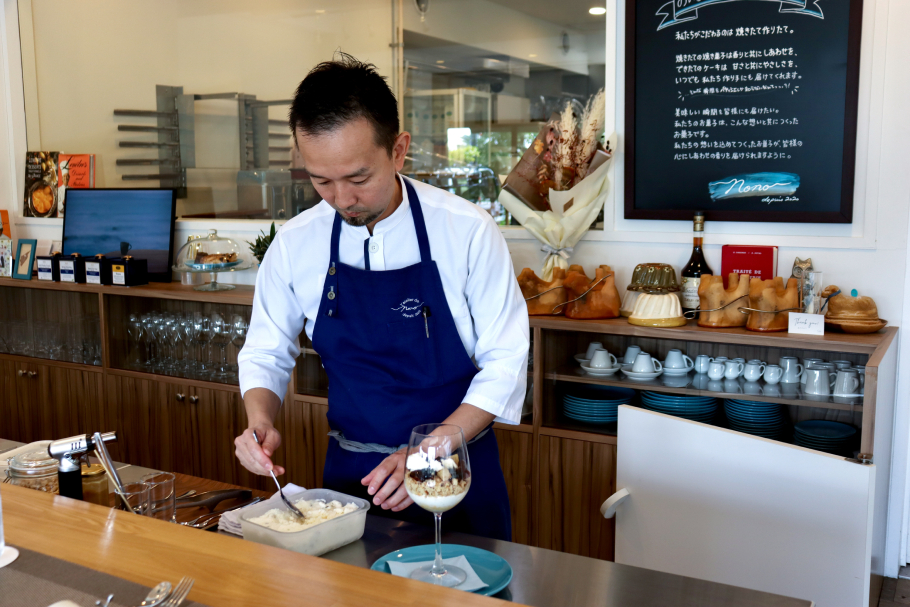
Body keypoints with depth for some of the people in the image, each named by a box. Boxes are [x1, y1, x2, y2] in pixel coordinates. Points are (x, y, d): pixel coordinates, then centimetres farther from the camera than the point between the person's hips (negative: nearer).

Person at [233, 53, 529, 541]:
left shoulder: (467, 231, -16)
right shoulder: (294, 244, -7)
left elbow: (504, 362, -11)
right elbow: (266, 354, 6)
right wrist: (260, 422, -14)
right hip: (350, 473, 2)